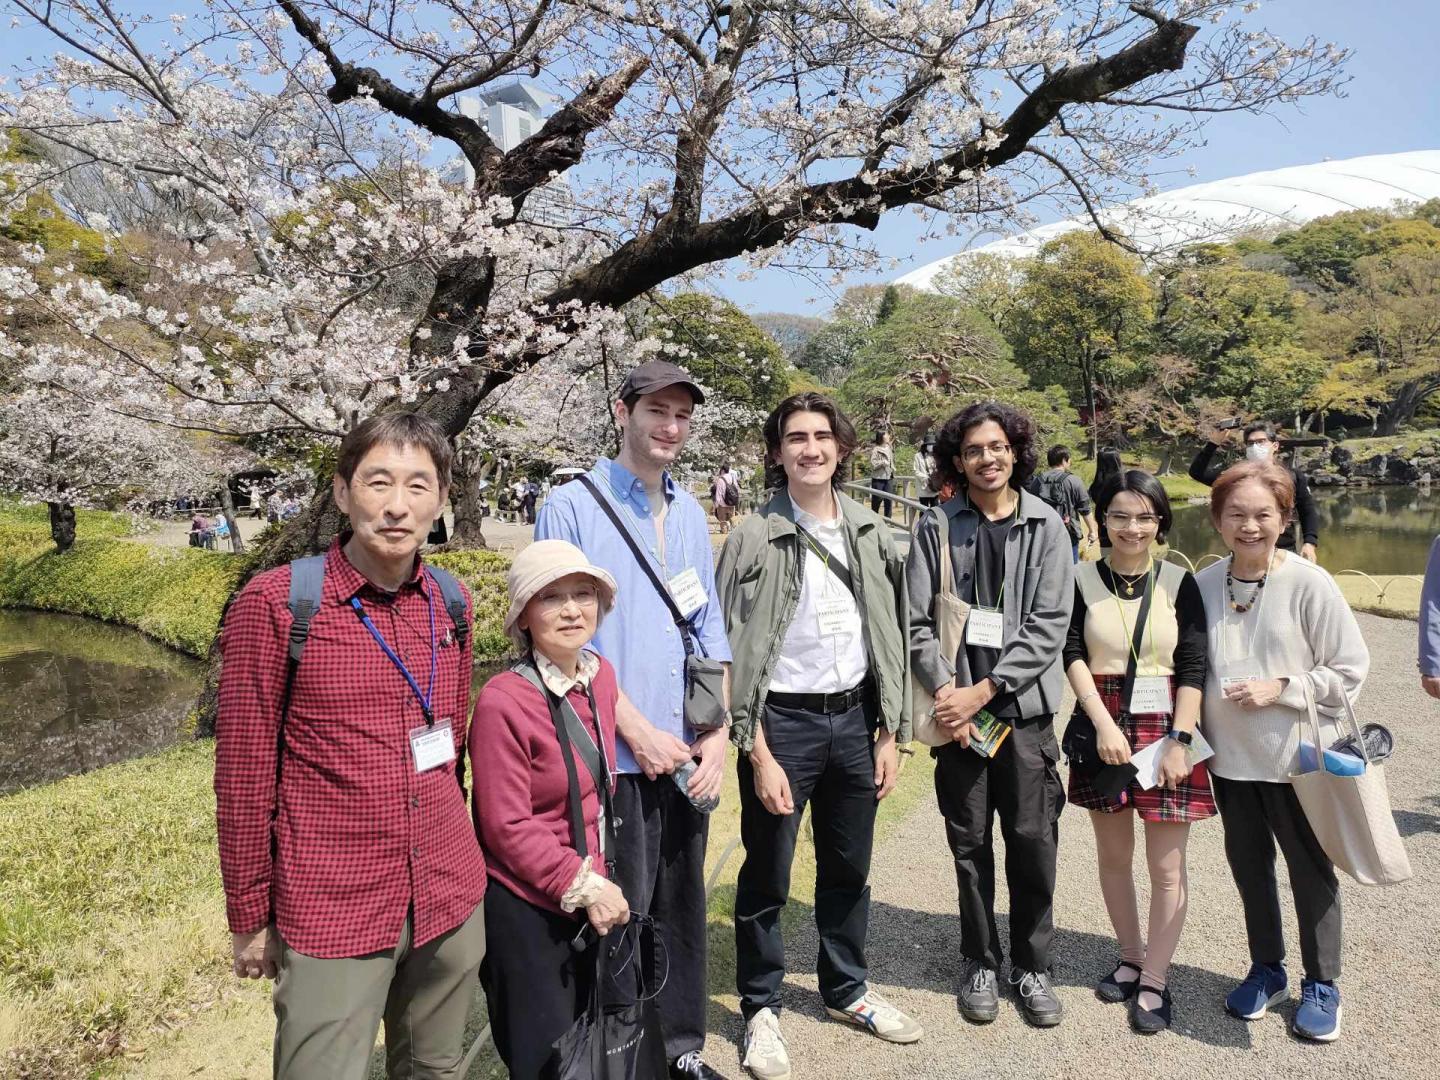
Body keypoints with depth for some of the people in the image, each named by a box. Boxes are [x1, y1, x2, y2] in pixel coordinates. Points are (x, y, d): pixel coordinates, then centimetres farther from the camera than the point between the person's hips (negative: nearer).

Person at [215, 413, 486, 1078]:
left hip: (452, 901, 5)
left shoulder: (453, 604, 2)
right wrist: (249, 917, -2)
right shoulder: (274, 604, -12)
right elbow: (243, 773, -7)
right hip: (329, 912, -4)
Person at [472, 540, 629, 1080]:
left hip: (589, 896, 7)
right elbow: (508, 828, -20)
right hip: (525, 908, -7)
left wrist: (598, 879, 13)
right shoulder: (503, 702, -22)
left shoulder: (601, 675, 0)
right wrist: (584, 886, -18)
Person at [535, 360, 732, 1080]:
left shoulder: (690, 514, 9)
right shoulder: (571, 508, -8)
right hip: (613, 755, -5)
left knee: (682, 907, 16)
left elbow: (709, 628, 12)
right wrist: (638, 731, -13)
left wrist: (717, 733, 3)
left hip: (686, 755, 5)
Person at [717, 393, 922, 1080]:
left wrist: (890, 733, 5)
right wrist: (757, 751, -12)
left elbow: (892, 637, 8)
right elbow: (734, 651, -9)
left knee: (849, 870, 18)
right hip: (782, 721, -4)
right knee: (767, 875, 8)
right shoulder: (754, 539, -8)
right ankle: (761, 1009, 28)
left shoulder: (870, 534, 5)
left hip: (855, 719, 4)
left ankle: (846, 990, 39)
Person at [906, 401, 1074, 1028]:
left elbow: (1050, 625, -6)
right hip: (957, 710, 0)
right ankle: (981, 964, 28)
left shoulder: (1045, 527, 1)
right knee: (969, 844, 10)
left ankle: (1032, 966, 26)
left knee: (1033, 843, 5)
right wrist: (946, 690, -13)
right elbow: (917, 622, -2)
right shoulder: (937, 528, 1)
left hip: (1024, 708, 0)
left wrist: (984, 690, -12)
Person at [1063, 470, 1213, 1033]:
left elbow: (1194, 667, -4)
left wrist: (1180, 740, -12)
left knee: (1166, 865, 4)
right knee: (1113, 855, 14)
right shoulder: (1082, 579, -1)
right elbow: (1073, 655, -6)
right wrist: (1104, 723, -16)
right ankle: (1131, 957, 33)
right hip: (1102, 724, 1)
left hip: (1166, 729, -1)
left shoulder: (1179, 582, -2)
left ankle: (1155, 981, 19)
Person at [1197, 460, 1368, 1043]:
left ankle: (1321, 985, 33)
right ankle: (1266, 969, 38)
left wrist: (1281, 688, -19)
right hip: (1229, 755, 3)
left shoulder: (1309, 583, -14)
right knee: (1249, 865, 17)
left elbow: (1350, 669, -9)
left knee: (1310, 869, 13)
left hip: (1297, 755, -3)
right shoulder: (1204, 584, -4)